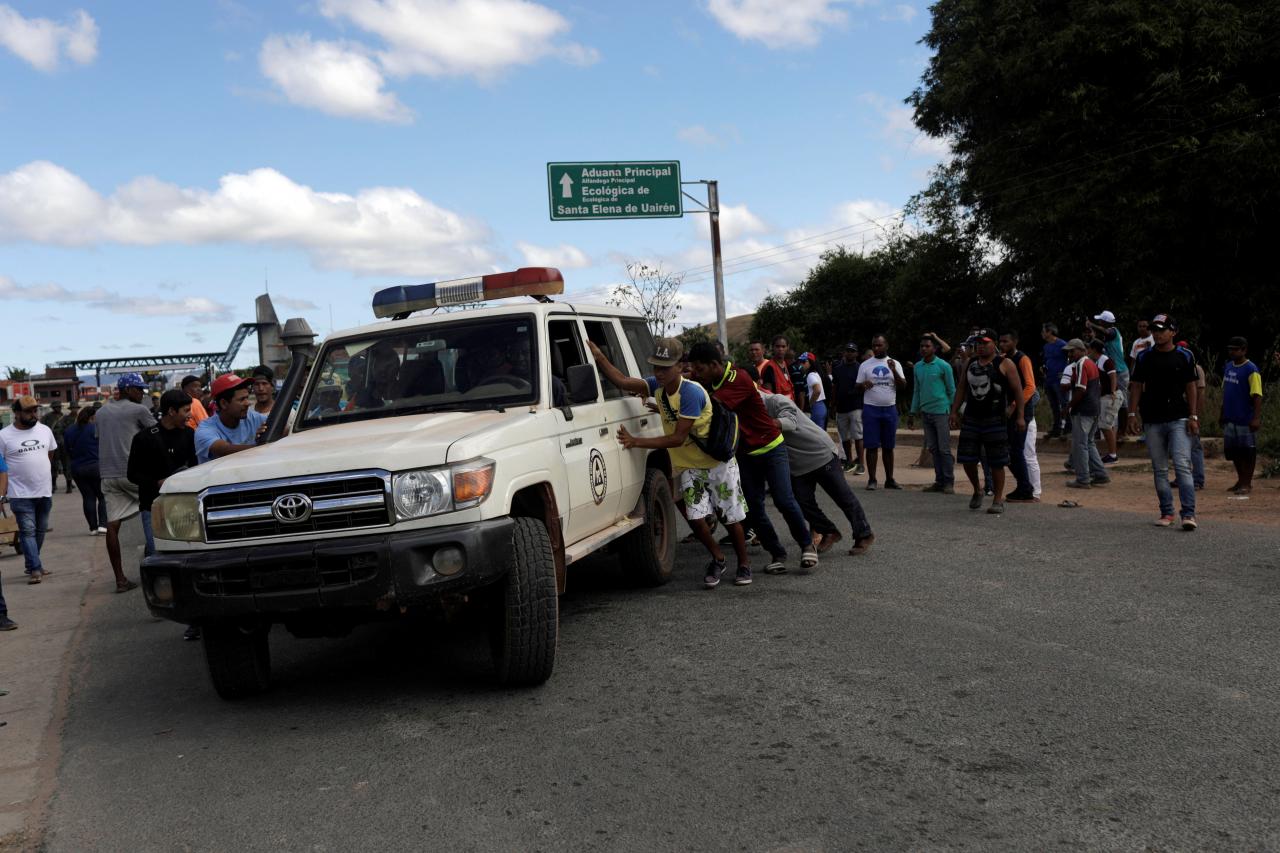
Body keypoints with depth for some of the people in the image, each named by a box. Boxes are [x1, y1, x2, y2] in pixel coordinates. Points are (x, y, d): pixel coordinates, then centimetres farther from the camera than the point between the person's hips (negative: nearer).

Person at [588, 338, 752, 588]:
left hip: (718, 463, -5)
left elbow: (678, 438, -30)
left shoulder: (691, 392, -28)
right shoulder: (657, 386, -7)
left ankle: (744, 564, 26)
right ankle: (717, 560, 18)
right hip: (689, 466, 5)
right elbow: (622, 381, -19)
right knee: (696, 517, -6)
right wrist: (598, 356, -30)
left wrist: (637, 441, -32)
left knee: (731, 519, 5)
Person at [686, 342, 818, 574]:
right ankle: (777, 554, 12)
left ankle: (807, 545, 9)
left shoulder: (739, 380, -25)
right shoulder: (711, 382, 2)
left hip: (770, 447, -7)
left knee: (784, 501, -12)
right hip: (745, 453, 7)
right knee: (753, 509, -1)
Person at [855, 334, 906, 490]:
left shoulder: (895, 364, 6)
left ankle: (889, 479, 15)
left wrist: (893, 371, -18)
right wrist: (863, 385, -18)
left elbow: (903, 386, -3)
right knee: (872, 446, -4)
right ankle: (871, 480, 1)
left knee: (888, 446, 8)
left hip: (890, 409, 2)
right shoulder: (865, 365, 4)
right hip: (871, 409, -1)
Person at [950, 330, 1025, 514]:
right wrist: (954, 412, 11)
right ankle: (977, 490, 27)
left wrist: (1020, 416, -9)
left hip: (995, 421, -5)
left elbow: (1018, 390, -4)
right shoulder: (970, 364, 12)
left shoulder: (1004, 364, -3)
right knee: (966, 459, 3)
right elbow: (961, 388, 18)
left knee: (996, 463, -1)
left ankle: (998, 500, 10)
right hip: (971, 419, 5)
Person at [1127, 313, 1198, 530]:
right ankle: (1167, 512, 15)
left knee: (1182, 466, -11)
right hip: (1152, 421, 2)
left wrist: (1193, 416, -2)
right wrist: (1133, 414, 2)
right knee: (1159, 470, 7)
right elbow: (1137, 386, 10)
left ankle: (1188, 514, -12)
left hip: (1178, 419, -2)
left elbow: (1190, 387, 5)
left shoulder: (1184, 356, 4)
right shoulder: (1145, 357, 8)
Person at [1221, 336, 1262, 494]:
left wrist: (1257, 418, -22)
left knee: (1248, 451, 1)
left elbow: (1257, 396, -16)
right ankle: (1241, 480, 26)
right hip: (1230, 419, 7)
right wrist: (1222, 414, 19)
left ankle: (1247, 483, 9)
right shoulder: (1228, 368, 10)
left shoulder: (1251, 370, -12)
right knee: (1232, 450, 13)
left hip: (1245, 419, -7)